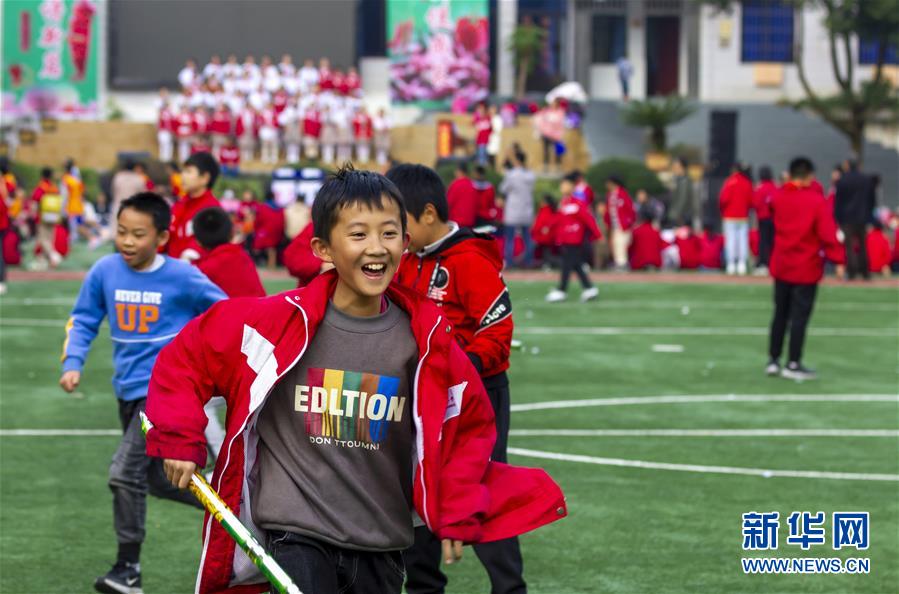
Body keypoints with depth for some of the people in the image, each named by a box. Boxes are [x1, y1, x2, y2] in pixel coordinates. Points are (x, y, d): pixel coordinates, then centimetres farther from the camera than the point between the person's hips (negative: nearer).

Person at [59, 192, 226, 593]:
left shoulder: (182, 277, -14)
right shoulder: (105, 271, -5)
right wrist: (72, 363, -7)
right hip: (128, 390, 6)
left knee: (125, 472, -16)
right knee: (155, 479, 17)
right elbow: (84, 320, 6)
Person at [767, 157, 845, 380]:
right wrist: (838, 259, -11)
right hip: (806, 269, -5)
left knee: (780, 314, 15)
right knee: (800, 317, 0)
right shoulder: (816, 200, -15)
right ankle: (793, 364, 2)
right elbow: (827, 234, -18)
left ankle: (773, 360, 18)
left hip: (781, 266, 5)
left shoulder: (777, 197, -1)